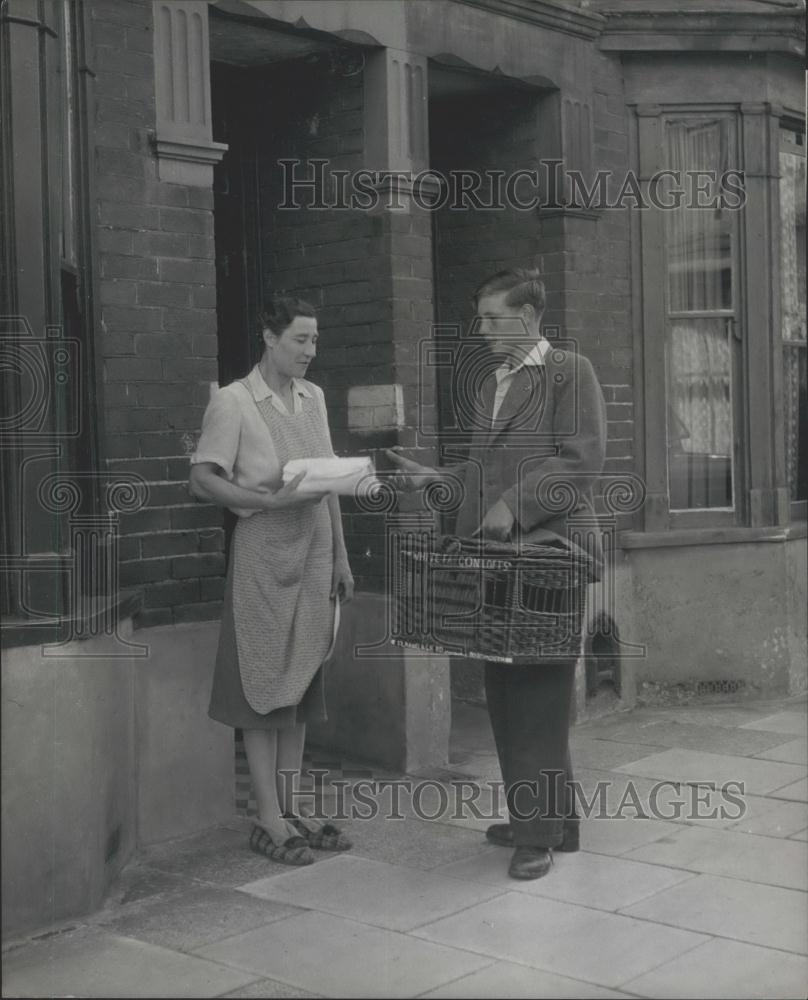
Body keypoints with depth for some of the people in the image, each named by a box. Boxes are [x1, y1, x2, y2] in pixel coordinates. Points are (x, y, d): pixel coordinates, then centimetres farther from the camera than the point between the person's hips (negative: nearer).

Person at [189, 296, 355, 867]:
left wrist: (341, 556, 13)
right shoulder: (233, 402, -7)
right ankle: (270, 821, 6)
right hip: (264, 551, -6)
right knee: (264, 688, -1)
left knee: (301, 686, 10)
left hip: (315, 554, 6)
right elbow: (203, 480, -11)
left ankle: (292, 808, 19)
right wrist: (271, 501, -23)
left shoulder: (314, 398, 12)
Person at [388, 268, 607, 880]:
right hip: (493, 557, 7)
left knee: (539, 695, -3)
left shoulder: (570, 374, -3)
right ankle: (532, 815, 22)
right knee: (505, 695, 10)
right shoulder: (488, 385, 20)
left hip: (546, 552, -7)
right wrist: (435, 478, 8)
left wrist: (516, 505, -17)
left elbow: (582, 459, -12)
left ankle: (544, 833, 6)